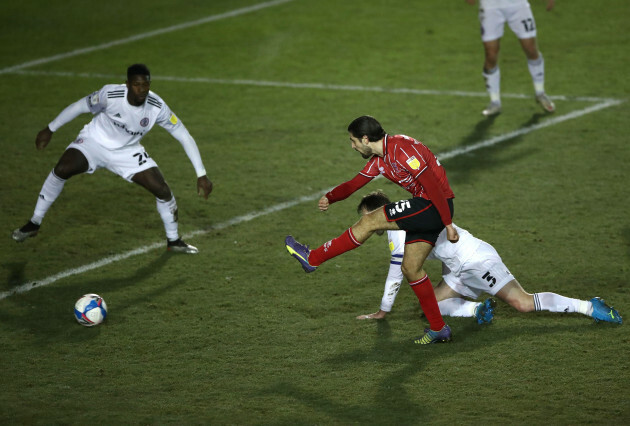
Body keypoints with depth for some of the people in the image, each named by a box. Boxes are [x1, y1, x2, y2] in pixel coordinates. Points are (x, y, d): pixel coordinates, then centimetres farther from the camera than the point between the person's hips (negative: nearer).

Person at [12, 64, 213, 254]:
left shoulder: (157, 107, -25)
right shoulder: (110, 94, -28)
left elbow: (185, 137, -17)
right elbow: (79, 107, -10)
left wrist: (201, 175, -18)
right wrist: (50, 129, -1)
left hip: (127, 152, 1)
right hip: (94, 140, -1)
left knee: (162, 190, -13)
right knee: (61, 170, -25)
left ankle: (173, 241, 14)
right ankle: (34, 224, -5)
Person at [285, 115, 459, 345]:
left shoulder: (401, 150, -19)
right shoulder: (379, 159, 12)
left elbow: (433, 185, -23)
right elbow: (355, 183, 16)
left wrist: (448, 224, -23)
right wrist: (330, 197, -2)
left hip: (435, 206, -10)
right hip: (426, 209, 10)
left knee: (369, 221, -8)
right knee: (410, 268, 11)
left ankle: (312, 258, 1)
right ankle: (439, 329, 15)